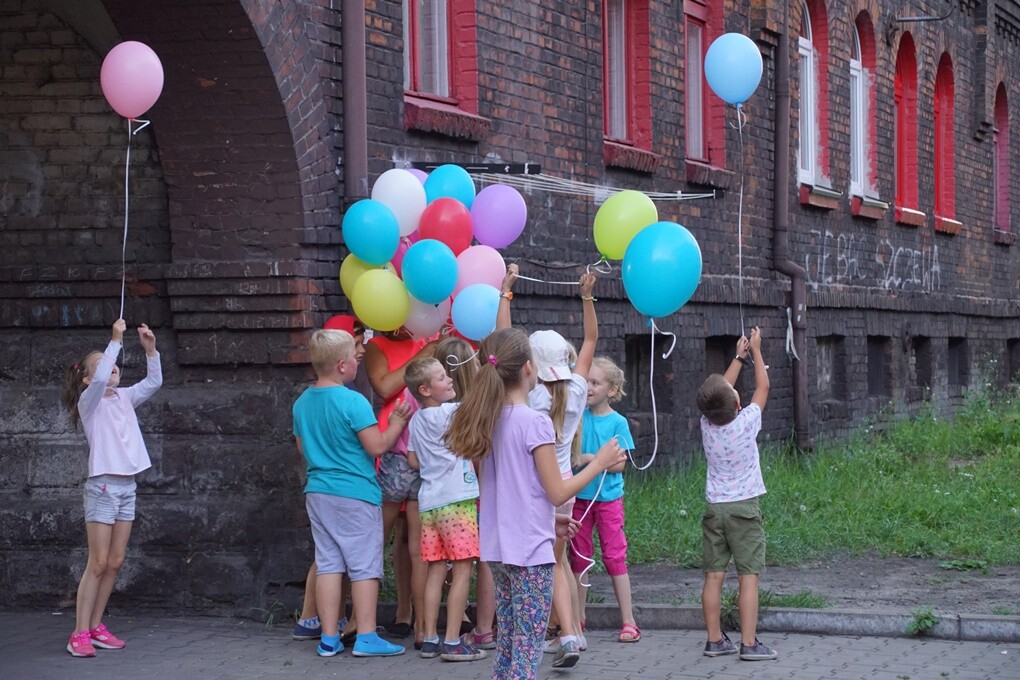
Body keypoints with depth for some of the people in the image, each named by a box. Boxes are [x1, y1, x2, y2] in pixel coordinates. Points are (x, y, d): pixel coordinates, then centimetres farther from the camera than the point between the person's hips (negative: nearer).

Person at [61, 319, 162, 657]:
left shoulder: (124, 398, 12)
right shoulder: (89, 401, -6)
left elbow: (154, 381, 9)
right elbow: (100, 380, -26)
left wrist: (150, 348, -5)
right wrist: (115, 340, -25)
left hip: (127, 486, 6)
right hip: (102, 486, -6)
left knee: (115, 562, 7)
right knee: (98, 563, -8)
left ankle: (95, 626, 14)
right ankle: (80, 633, -5)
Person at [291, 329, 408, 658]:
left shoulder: (302, 403, 6)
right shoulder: (353, 402, -16)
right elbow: (377, 446, -16)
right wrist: (396, 424, 0)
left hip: (318, 492, 7)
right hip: (356, 494, -7)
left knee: (328, 564, 9)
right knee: (365, 566, 2)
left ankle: (329, 639, 10)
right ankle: (366, 637, 4)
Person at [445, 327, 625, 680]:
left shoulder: (488, 420, 7)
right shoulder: (535, 422, -15)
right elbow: (557, 492, -12)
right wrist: (599, 463, -1)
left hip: (498, 548, 7)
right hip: (531, 550, -7)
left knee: (506, 647, 15)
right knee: (527, 650, -3)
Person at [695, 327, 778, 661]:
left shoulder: (707, 424, -3)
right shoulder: (746, 423, -13)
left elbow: (719, 390, 15)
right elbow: (763, 387, 2)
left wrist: (738, 357, 24)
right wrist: (755, 351, 14)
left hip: (715, 507, 4)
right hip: (744, 507, -4)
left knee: (714, 576, 5)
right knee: (748, 577, -4)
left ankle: (715, 640, 8)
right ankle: (749, 643, -7)